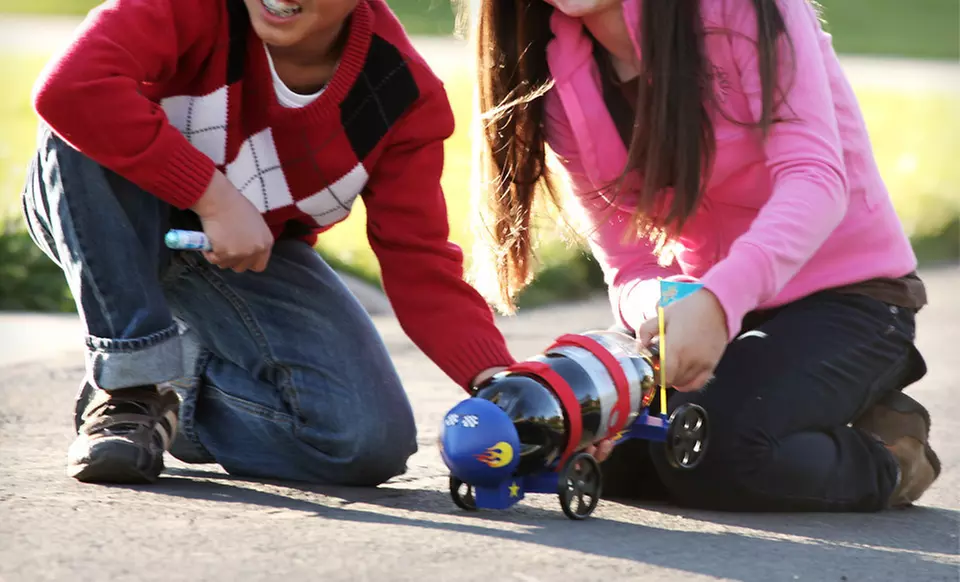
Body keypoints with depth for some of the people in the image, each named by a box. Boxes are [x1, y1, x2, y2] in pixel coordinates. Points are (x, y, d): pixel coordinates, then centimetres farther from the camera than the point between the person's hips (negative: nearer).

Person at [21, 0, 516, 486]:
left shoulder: (402, 94, -18)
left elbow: (420, 263, -18)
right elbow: (67, 87, -44)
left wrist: (495, 376, -36)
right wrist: (214, 197, -39)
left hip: (252, 258, 2)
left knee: (372, 442, -20)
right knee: (85, 118, -35)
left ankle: (179, 391, 8)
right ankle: (131, 380, -24)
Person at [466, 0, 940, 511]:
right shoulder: (559, 82, -2)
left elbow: (816, 177, -29)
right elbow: (630, 266, -4)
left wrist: (718, 302, -44)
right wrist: (660, 311, -30)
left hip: (843, 292, -6)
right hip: (700, 304, 6)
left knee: (711, 450, -29)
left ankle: (888, 447, -2)